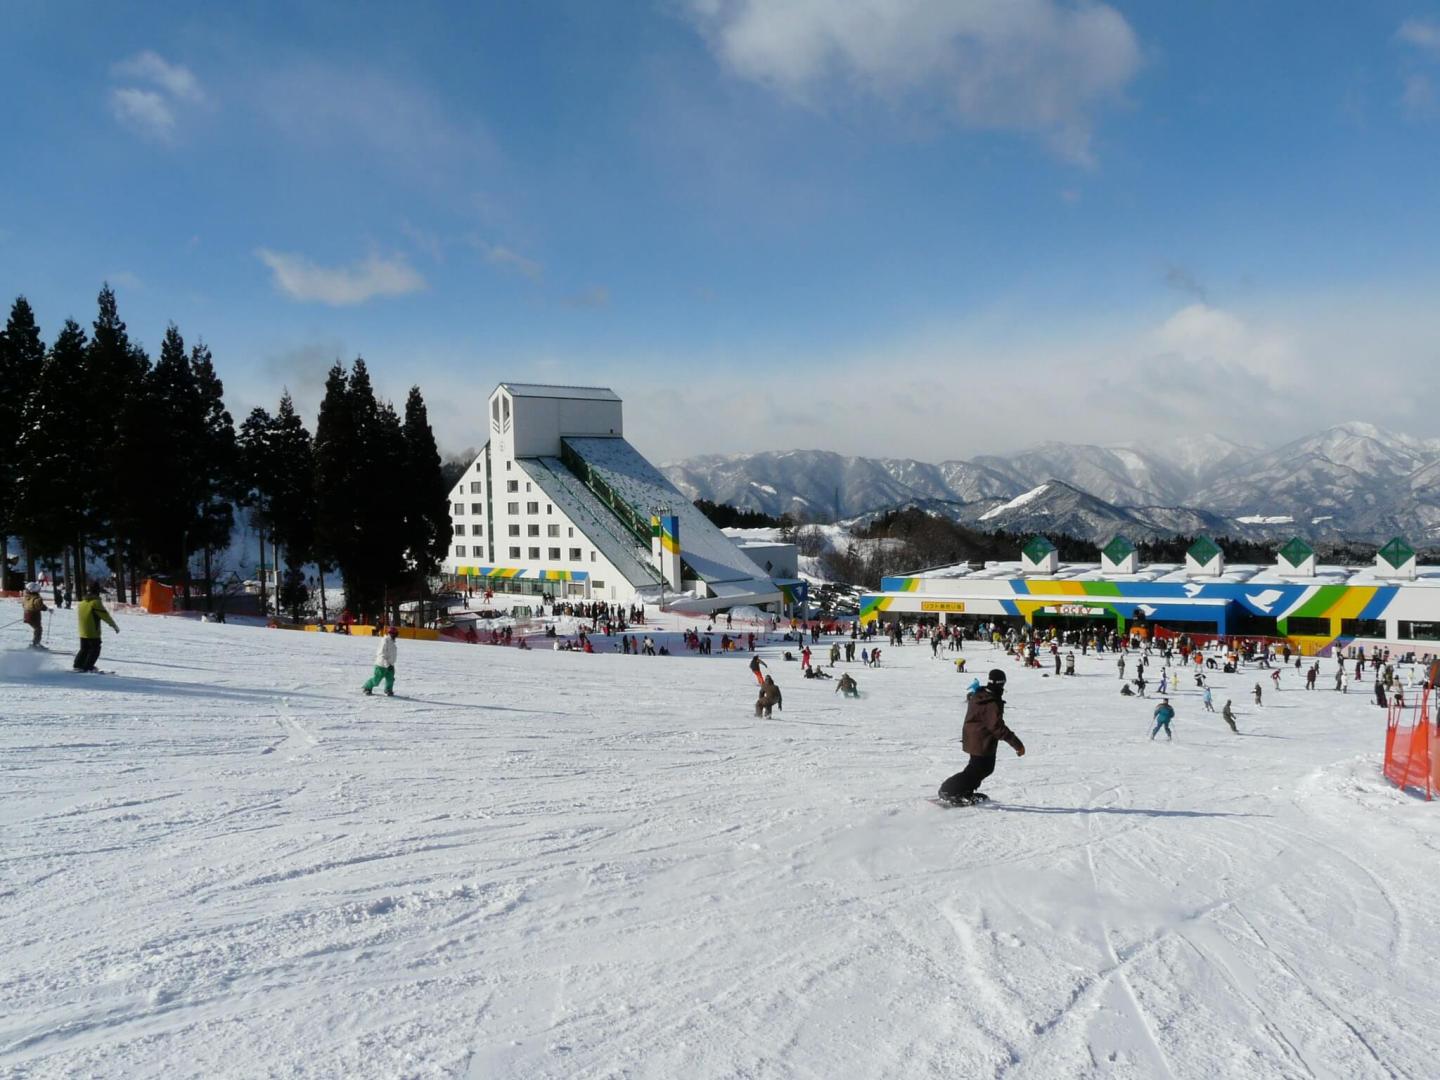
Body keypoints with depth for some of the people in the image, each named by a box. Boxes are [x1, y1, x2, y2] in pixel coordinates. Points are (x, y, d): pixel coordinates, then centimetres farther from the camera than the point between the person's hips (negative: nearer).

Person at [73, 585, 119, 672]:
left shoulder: (82, 603, 8)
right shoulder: (96, 602, -15)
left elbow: (78, 617, 21)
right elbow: (105, 616, -14)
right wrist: (114, 625, -5)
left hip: (83, 632, 7)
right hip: (93, 633, -7)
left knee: (84, 649, 19)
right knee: (95, 650, 3)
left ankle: (78, 665, 16)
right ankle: (87, 667, -2)